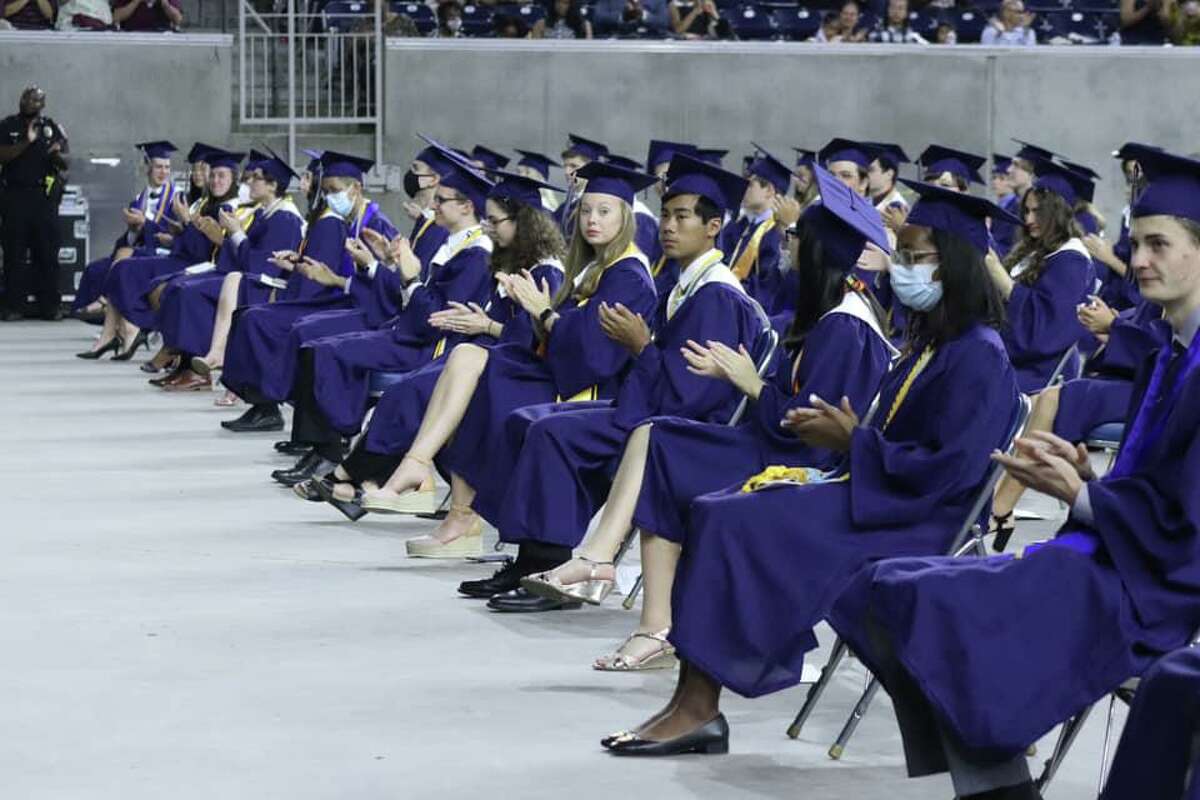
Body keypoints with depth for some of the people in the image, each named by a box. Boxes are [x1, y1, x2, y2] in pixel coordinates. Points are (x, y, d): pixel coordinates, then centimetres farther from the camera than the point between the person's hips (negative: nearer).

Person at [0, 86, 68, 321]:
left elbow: (65, 161, 7)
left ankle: (49, 305, 0)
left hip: (44, 196, 1)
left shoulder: (52, 128, 12)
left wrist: (57, 155, -15)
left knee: (47, 251, -2)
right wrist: (26, 142, -14)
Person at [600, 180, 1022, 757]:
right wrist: (844, 434, 0)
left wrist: (853, 440, -14)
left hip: (920, 522, -10)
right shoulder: (932, 341, 15)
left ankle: (698, 709, -16)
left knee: (734, 524, -21)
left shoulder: (977, 357, -15)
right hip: (889, 494, 10)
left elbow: (946, 470, -22)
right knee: (712, 511, -1)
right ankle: (693, 705, -11)